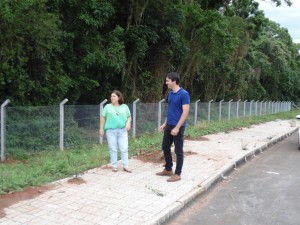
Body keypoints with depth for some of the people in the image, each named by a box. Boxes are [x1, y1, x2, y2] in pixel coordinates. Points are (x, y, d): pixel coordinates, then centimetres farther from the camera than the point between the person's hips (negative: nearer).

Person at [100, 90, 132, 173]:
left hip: (122, 131, 1)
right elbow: (103, 117, 6)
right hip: (111, 131, 0)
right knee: (113, 149, 4)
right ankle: (114, 166, 14)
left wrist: (128, 123, -6)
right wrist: (101, 129, 0)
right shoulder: (107, 107, 7)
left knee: (124, 149, -3)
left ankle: (125, 166, 5)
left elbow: (129, 116, 14)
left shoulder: (124, 107, 11)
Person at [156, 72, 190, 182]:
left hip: (178, 127, -8)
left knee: (178, 151, 2)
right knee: (165, 147, 15)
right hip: (169, 126, 8)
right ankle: (168, 169, 31)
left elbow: (185, 112, -19)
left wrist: (177, 127, -22)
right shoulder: (170, 93, 9)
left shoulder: (184, 94, -16)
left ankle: (177, 174, 13)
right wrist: (165, 124, 16)